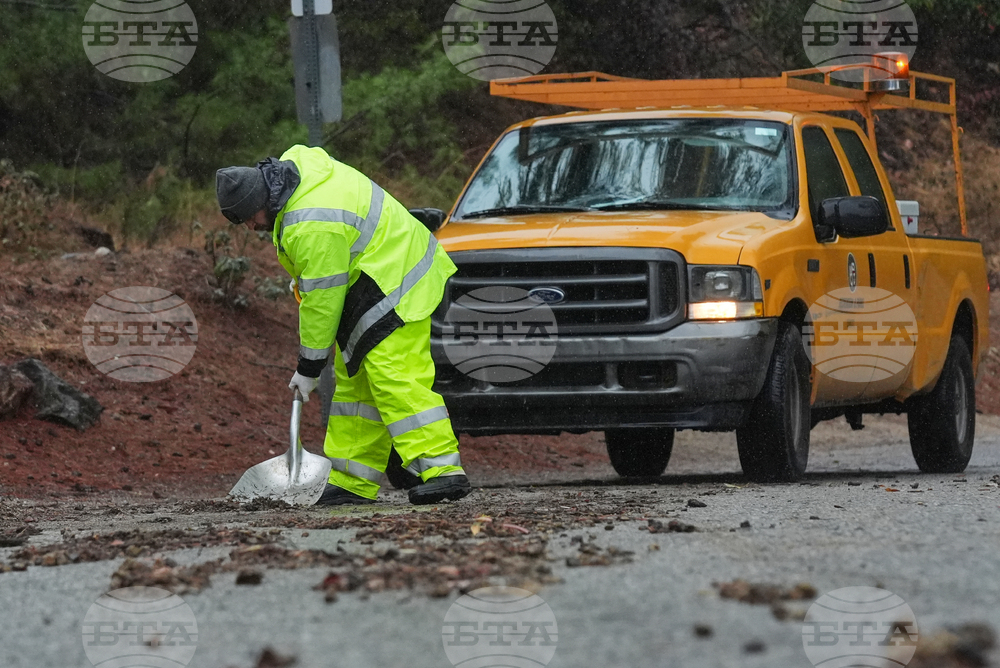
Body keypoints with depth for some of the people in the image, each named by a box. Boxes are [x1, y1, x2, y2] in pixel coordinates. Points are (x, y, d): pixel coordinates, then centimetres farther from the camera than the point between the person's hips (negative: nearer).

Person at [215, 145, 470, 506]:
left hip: (394, 285, -11)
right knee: (354, 381, 10)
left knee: (395, 378, -20)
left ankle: (441, 470, -26)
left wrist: (309, 368, -13)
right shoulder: (297, 166, 3)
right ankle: (352, 483, 12)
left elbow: (322, 300, -22)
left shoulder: (313, 228, -28)